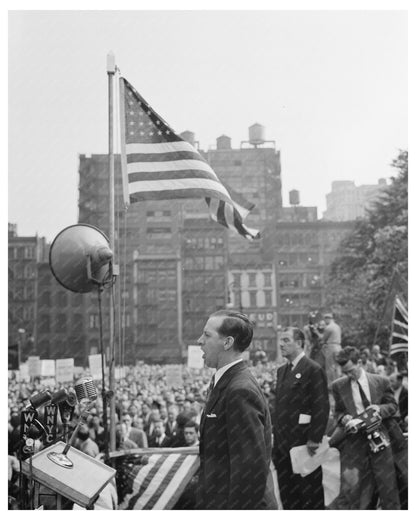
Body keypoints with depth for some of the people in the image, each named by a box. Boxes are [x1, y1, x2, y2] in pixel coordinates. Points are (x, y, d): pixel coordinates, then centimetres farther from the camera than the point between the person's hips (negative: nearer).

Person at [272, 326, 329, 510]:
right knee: (287, 496, 14)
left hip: (304, 445, -8)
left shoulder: (314, 370, -11)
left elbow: (321, 408, -15)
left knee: (310, 495, 4)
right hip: (283, 443, 8)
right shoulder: (281, 370, 14)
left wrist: (314, 440, -18)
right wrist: (276, 434, 12)